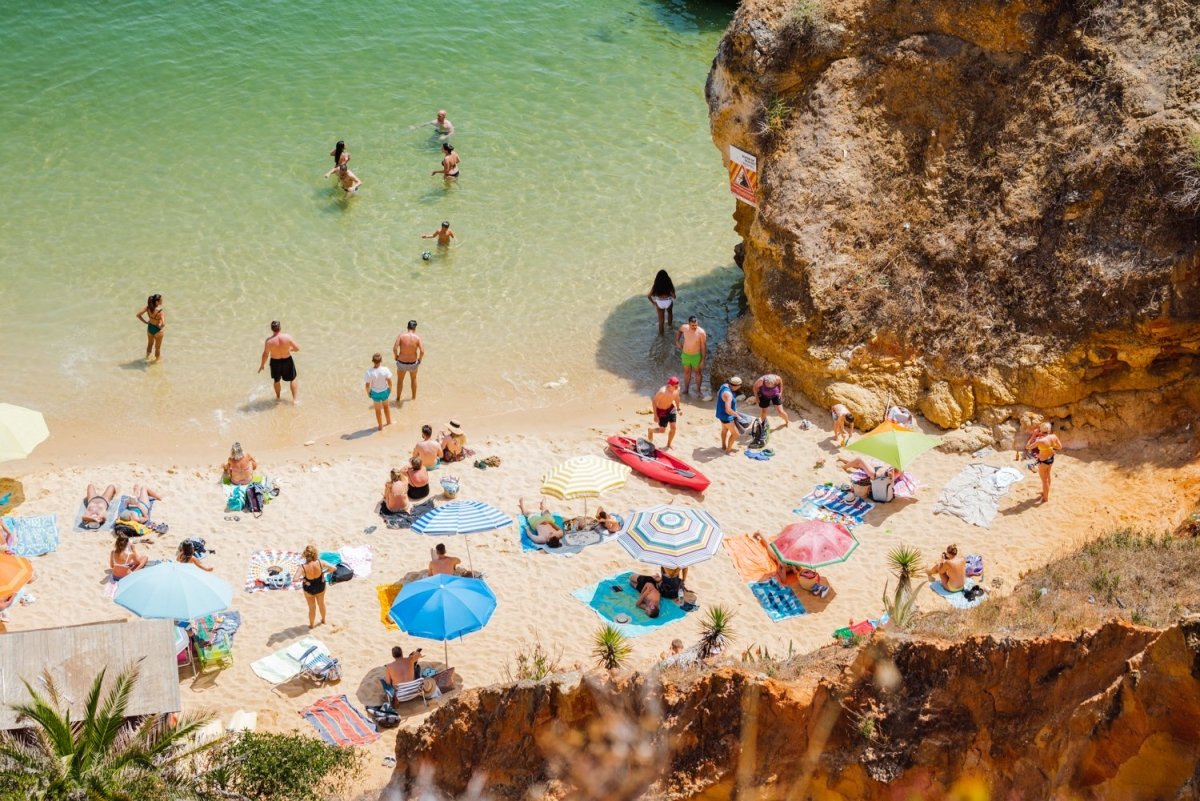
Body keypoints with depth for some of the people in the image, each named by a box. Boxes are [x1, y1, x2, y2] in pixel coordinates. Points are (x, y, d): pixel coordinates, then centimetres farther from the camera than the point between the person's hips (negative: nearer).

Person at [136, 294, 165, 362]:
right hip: (157, 330, -5)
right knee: (157, 346, 21)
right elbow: (163, 324, -41)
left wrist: (145, 322, 1)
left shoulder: (148, 308, -16)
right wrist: (160, 327, -18)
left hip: (149, 328, 5)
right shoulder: (160, 312, -33)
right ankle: (157, 358, 41)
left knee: (150, 343, 33)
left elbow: (138, 315, -9)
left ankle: (147, 356, 53)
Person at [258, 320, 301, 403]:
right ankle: (294, 399, 24)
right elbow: (297, 349, -13)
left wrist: (262, 365, 3)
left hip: (275, 362, 0)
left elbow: (265, 354, -14)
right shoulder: (287, 337, -22)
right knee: (292, 379, 22)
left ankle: (278, 397, 46)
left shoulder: (269, 340, -23)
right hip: (287, 361, 0)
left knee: (276, 380, 26)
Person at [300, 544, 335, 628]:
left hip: (309, 588, -2)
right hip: (320, 586, 2)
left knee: (312, 607, 23)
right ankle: (323, 620, 55)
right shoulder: (320, 563, -29)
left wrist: (303, 579, -20)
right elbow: (333, 568, -23)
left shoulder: (303, 567, -33)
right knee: (321, 603, 31)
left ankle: (312, 624, 45)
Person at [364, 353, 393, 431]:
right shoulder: (385, 370, -23)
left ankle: (380, 426, 40)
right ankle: (389, 421, 51)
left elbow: (367, 385, -18)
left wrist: (368, 392, 2)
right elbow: (389, 382, -11)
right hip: (385, 391, 2)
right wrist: (390, 389, 9)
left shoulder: (370, 373, -28)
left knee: (378, 410, 22)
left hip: (375, 393, -2)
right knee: (386, 406, 32)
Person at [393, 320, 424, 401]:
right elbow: (422, 351, -21)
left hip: (402, 363, -1)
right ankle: (414, 397, 43)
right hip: (413, 363, 1)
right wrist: (419, 359, -1)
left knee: (400, 380, 24)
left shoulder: (401, 336, -15)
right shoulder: (417, 338, -14)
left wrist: (396, 356, -2)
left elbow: (394, 348, -22)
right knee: (413, 379, 30)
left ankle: (398, 399, 30)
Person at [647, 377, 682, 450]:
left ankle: (668, 445, 26)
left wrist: (678, 408, 12)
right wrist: (655, 415, -21)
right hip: (662, 410, -6)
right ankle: (650, 430, 40)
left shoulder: (677, 389, -16)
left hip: (671, 408, 6)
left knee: (673, 427, 4)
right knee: (662, 430, 6)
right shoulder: (662, 391, -36)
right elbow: (654, 401, -24)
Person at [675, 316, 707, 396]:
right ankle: (686, 390, 34)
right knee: (687, 372, 19)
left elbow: (703, 347, -16)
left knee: (698, 372, 16)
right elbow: (679, 331, 12)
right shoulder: (684, 327, -16)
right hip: (685, 354, 3)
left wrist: (703, 360, -14)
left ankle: (698, 390, 34)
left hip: (696, 356, -3)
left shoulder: (701, 332, -25)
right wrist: (677, 341, 7)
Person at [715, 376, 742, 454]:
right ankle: (728, 450, 19)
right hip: (726, 415, -10)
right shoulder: (728, 394, -36)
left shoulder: (725, 385, -7)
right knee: (735, 433, 5)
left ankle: (723, 446, 48)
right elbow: (728, 410, -38)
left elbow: (718, 393, 16)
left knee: (725, 429, 29)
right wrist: (736, 414, -20)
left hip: (722, 412, 10)